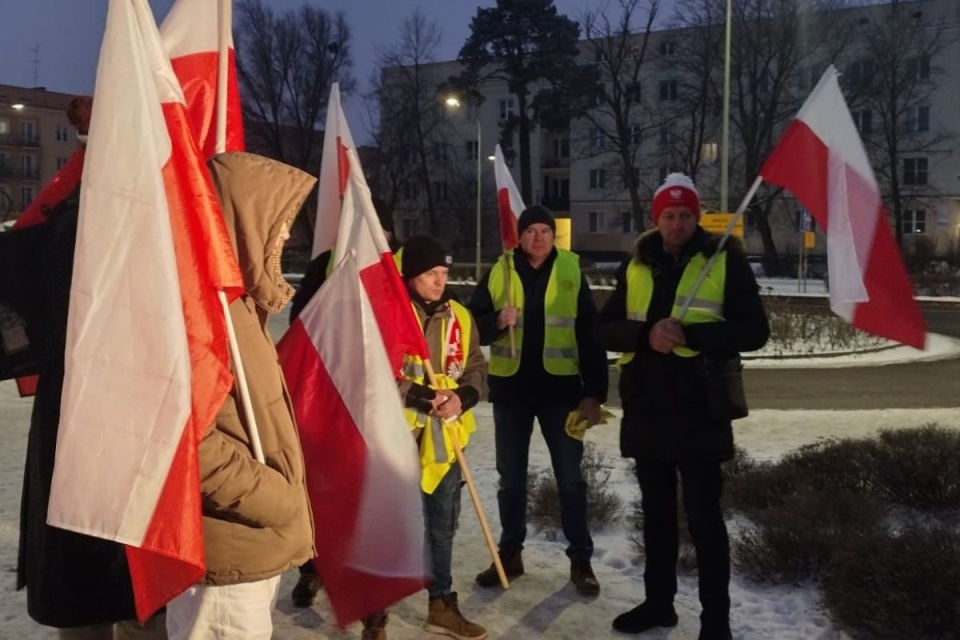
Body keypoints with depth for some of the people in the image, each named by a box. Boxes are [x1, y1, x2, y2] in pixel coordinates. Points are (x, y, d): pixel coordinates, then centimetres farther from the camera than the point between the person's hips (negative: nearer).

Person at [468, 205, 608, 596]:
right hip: (511, 388, 2)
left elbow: (590, 335, -2)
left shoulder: (571, 274, -1)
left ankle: (580, 560, 18)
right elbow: (474, 325, 1)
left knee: (570, 477, 6)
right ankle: (510, 553, 26)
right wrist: (496, 321, -21)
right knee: (511, 476, 12)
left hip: (559, 389, -1)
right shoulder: (498, 273, 1)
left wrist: (594, 392, -7)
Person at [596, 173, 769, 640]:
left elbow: (753, 331, -8)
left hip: (699, 410, -4)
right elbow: (605, 328, 6)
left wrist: (689, 334, -21)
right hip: (646, 409, 5)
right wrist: (645, 333, -15)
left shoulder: (725, 260, -2)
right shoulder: (636, 265, 10)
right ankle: (658, 601, 30)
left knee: (703, 517, 0)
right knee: (657, 511, 16)